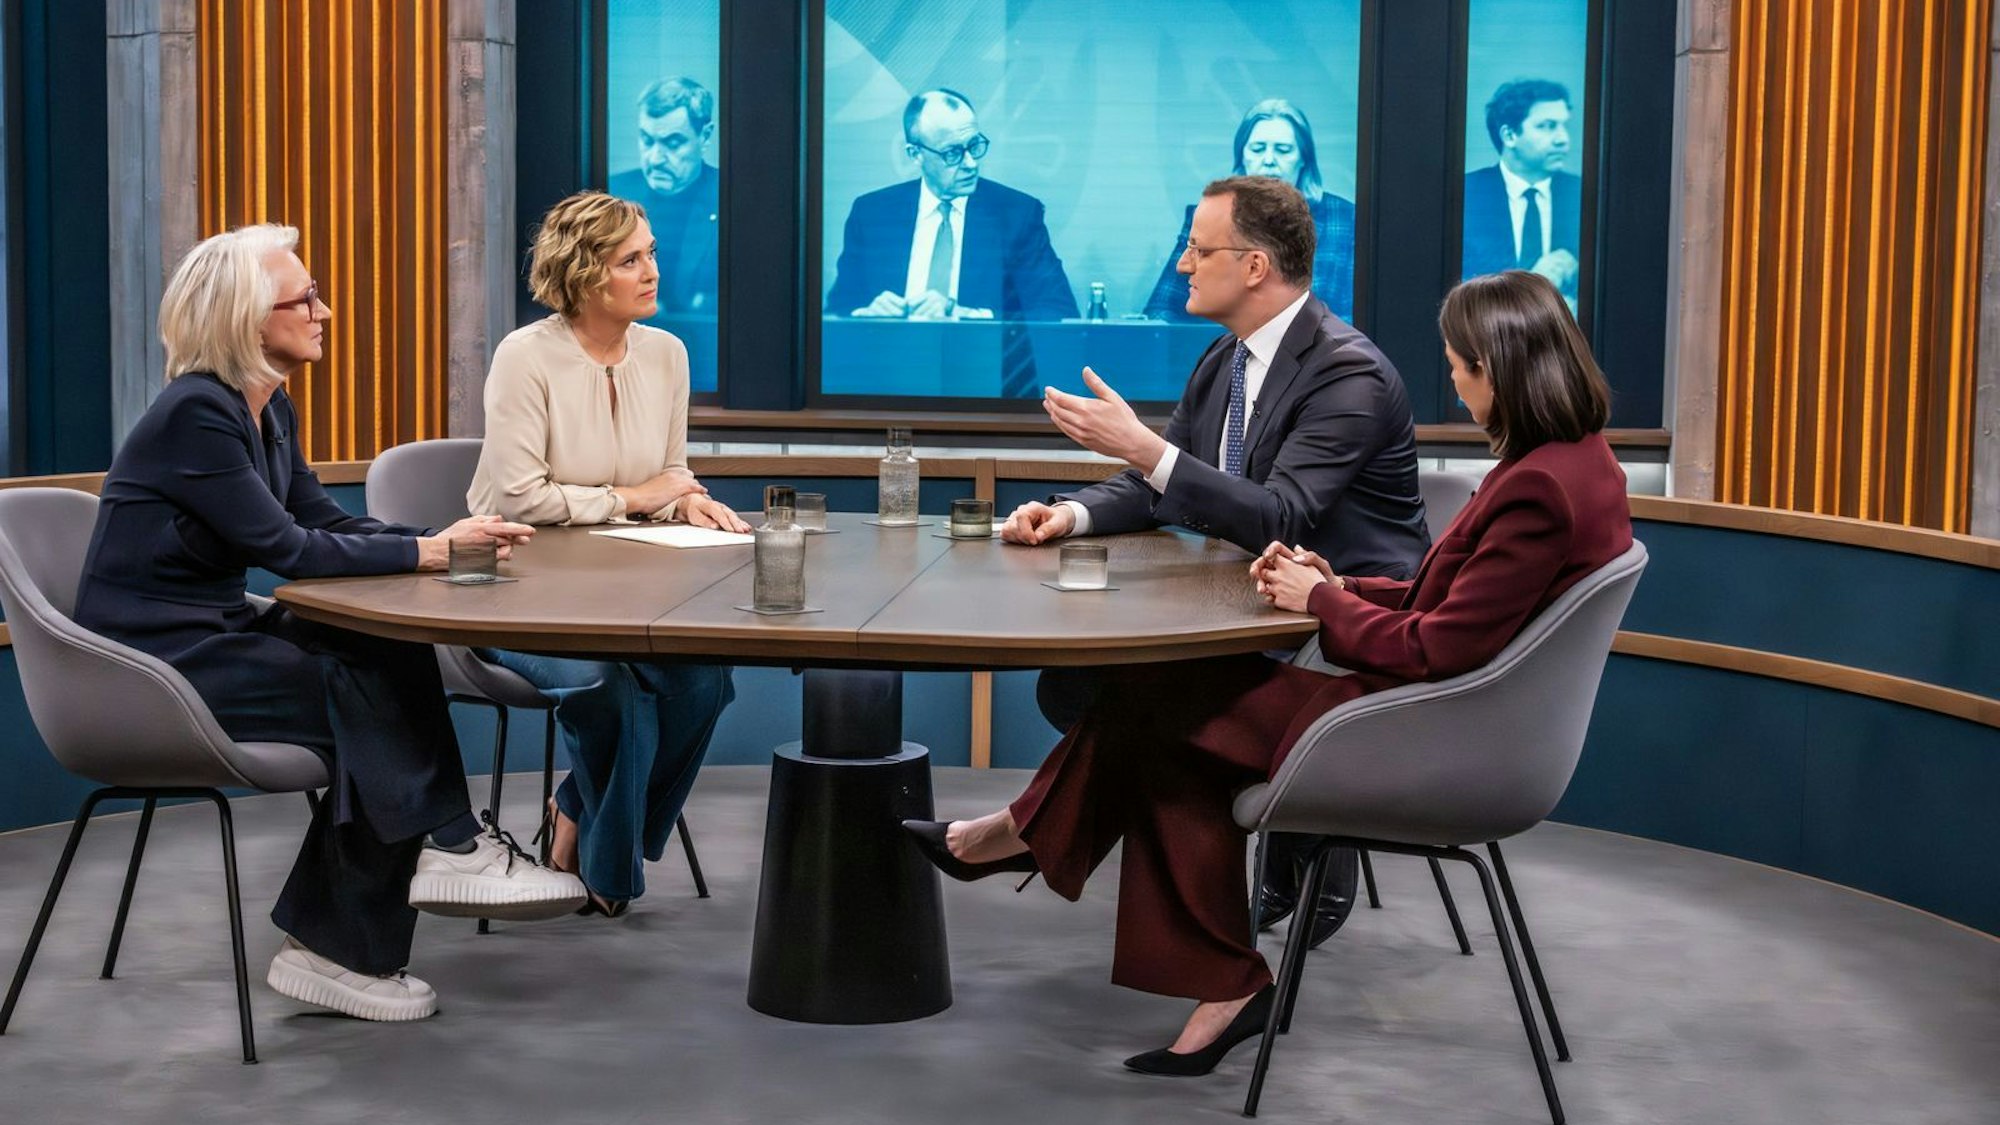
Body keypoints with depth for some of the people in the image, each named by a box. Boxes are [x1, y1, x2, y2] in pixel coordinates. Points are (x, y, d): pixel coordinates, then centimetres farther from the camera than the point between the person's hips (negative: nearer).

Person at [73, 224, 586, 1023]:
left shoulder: (268, 410, 9)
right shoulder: (196, 414, -19)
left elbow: (325, 521, 8)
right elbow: (283, 548, -21)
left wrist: (446, 540, -8)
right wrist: (425, 553, -19)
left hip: (212, 632, 8)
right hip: (153, 659, -8)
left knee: (392, 659, -11)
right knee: (371, 700, -21)